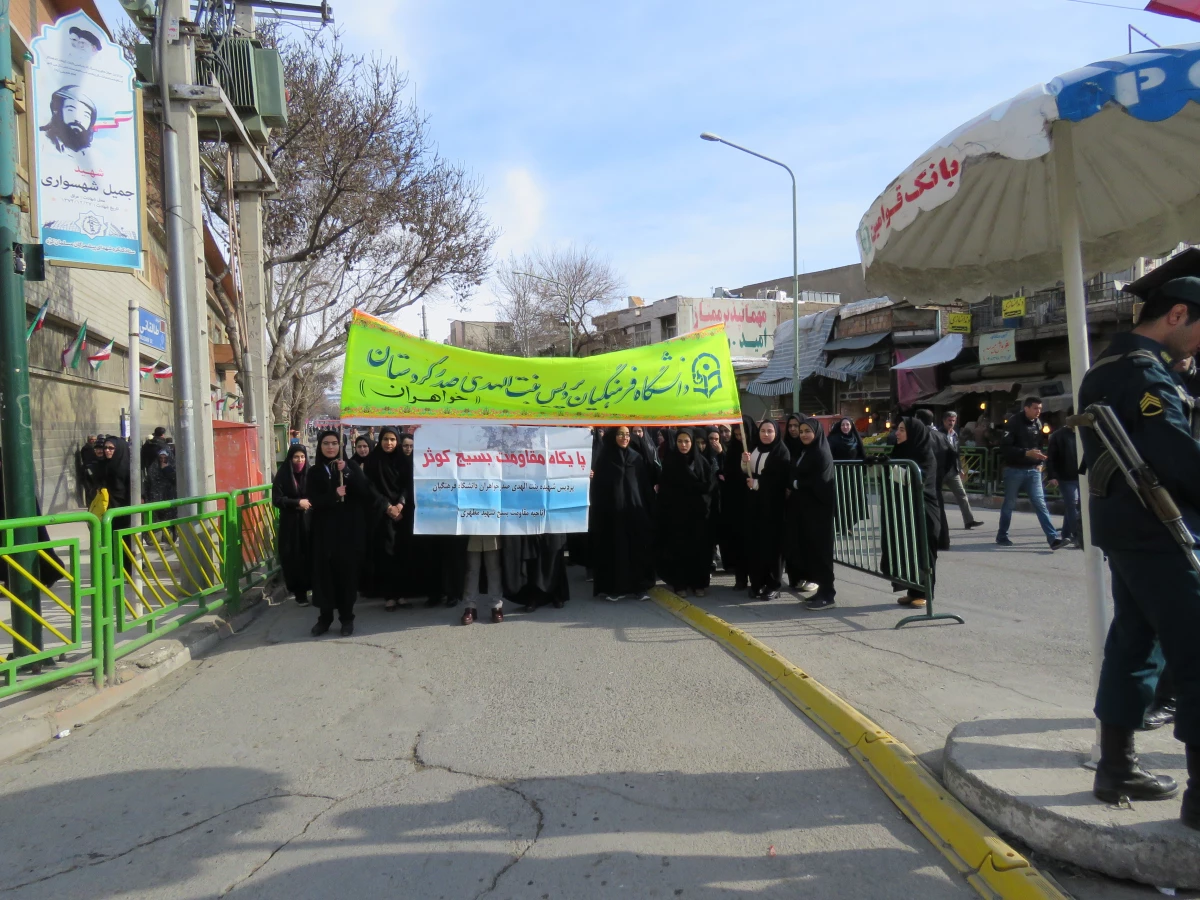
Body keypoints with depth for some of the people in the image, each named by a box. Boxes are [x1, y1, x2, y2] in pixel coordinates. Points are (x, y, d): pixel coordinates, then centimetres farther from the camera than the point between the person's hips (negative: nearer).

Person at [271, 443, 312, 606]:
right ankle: (299, 592, 9)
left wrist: (309, 503, -12)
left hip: (310, 521, 1)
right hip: (290, 524, -1)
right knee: (294, 558, 0)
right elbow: (276, 499, -6)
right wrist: (297, 502, -14)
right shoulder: (282, 475, -2)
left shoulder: (310, 474, 3)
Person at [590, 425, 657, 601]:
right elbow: (599, 486, -3)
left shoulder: (638, 457, 8)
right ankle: (612, 587, 9)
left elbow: (647, 483, 7)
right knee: (615, 548, 1)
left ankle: (640, 586, 11)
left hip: (635, 509, 2)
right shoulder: (605, 458, 1)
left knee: (638, 547, 2)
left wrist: (649, 509, 0)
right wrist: (600, 511, -14)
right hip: (613, 510, -2)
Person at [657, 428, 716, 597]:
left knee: (699, 547, 2)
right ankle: (680, 583, 8)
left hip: (698, 512, 1)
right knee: (679, 547, 1)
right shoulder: (669, 462, 1)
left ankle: (698, 583, 11)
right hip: (676, 512, -1)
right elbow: (665, 488, -6)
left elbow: (711, 484, -2)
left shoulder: (701, 461, 5)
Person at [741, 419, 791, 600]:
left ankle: (773, 585, 4)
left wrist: (757, 483, -12)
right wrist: (745, 464, -7)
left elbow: (782, 479, -13)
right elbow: (745, 475, 12)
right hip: (754, 504, 5)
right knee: (754, 543, 3)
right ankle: (757, 583, 12)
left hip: (772, 505, -5)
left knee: (771, 543, -3)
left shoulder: (781, 451, -4)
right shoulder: (754, 450, 15)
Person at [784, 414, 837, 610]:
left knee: (819, 549, -6)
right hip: (801, 507, 8)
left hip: (818, 508, -8)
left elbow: (818, 483, -17)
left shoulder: (822, 454, -9)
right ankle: (822, 590, 13)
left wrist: (794, 485, -6)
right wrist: (791, 488, -2)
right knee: (806, 547, 6)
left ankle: (827, 594, -2)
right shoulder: (801, 452, 16)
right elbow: (793, 477, 18)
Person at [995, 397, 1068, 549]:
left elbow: (1039, 445, 20)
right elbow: (1005, 448, -16)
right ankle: (1002, 536, 20)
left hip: (1033, 470, 4)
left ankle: (1054, 538, -10)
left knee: (1040, 503, -3)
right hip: (1014, 470, -4)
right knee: (1009, 504, 6)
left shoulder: (1038, 423, 8)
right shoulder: (1014, 422, -10)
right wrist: (1026, 453, -24)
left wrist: (1040, 462, 6)